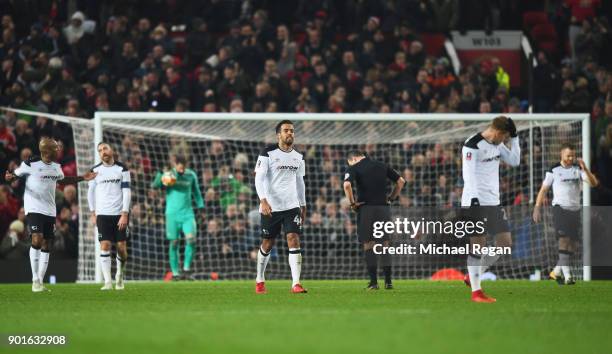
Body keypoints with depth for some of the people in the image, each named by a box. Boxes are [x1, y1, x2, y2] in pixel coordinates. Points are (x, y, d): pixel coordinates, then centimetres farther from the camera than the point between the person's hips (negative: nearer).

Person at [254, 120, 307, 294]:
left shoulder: (298, 157, 10)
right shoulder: (268, 153, -7)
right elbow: (259, 178, -12)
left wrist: (303, 206, 19)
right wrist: (263, 200, -24)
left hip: (292, 206, 3)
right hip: (271, 207, -3)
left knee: (294, 240, -12)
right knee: (267, 245, 8)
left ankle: (296, 283, -16)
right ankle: (260, 280, 28)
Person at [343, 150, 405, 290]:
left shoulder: (354, 168, -1)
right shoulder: (382, 166, 13)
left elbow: (347, 185, -19)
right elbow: (401, 181, 15)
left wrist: (352, 203, -8)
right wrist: (391, 198, 16)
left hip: (366, 208, -4)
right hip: (384, 208, 4)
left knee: (368, 246, 2)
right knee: (385, 245, 8)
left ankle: (373, 282, -2)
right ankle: (388, 282, 6)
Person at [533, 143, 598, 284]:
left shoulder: (578, 169, 7)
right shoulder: (554, 171, 0)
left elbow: (594, 183, -4)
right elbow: (543, 190, 4)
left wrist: (585, 169, -19)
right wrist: (537, 208, -3)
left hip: (575, 209, 4)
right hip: (560, 208, -4)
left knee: (573, 244, 4)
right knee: (564, 238, -18)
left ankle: (557, 271, 20)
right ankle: (567, 275, -22)